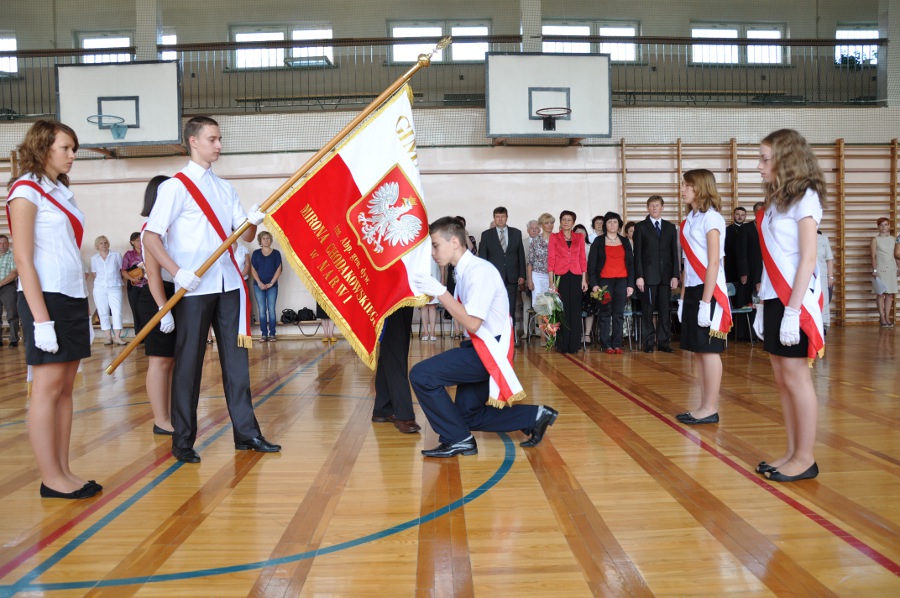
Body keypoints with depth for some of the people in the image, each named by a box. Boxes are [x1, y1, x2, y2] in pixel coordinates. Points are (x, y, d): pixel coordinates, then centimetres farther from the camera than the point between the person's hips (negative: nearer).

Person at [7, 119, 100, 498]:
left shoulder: (62, 192, 17)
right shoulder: (26, 191, -6)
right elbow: (23, 259, -13)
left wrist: (84, 307, 12)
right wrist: (41, 318, -18)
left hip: (74, 297, 8)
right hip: (46, 297, -8)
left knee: (65, 388, 8)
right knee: (48, 388, -4)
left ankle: (63, 472, 13)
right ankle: (51, 479, 4)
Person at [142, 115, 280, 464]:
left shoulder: (225, 187, 15)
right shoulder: (175, 186, -3)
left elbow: (245, 236, 10)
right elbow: (150, 237, -10)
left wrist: (254, 221, -12)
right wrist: (178, 272, -21)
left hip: (228, 284, 6)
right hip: (194, 289, -6)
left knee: (236, 357, 7)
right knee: (189, 363, 1)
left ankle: (246, 432, 15)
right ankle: (183, 441, 13)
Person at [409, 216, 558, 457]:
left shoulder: (479, 271, -20)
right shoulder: (465, 270, 8)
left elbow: (473, 323, -27)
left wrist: (440, 292, -25)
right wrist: (437, 296, 3)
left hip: (490, 350, -10)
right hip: (480, 347, 10)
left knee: (421, 375, -18)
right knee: (469, 415, 17)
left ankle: (458, 439, -4)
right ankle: (535, 416, 21)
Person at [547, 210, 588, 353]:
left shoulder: (579, 237, 12)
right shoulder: (554, 237, 6)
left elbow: (583, 259, 10)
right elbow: (551, 259, 2)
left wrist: (584, 279, 2)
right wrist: (551, 282, -6)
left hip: (575, 277, 2)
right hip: (560, 276, -2)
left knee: (575, 311, 1)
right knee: (562, 311, -2)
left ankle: (574, 345, 7)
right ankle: (562, 345, 4)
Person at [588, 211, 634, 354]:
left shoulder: (625, 242, 14)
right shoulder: (598, 241, 6)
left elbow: (631, 263, 12)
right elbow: (591, 264, 2)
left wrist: (631, 284, 4)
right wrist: (594, 284, -7)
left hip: (622, 281, 2)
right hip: (604, 281, -2)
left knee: (619, 314, 1)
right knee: (605, 313, -2)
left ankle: (617, 344, 6)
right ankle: (606, 345, 1)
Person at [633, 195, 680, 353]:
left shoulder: (670, 227, 12)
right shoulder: (640, 227, 5)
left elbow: (674, 253, 9)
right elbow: (637, 253, 0)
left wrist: (675, 275, 1)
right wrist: (639, 276, -8)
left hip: (666, 275, 2)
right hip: (648, 275, -2)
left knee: (665, 310, 2)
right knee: (647, 310, 1)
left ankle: (663, 342, 9)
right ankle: (649, 343, 7)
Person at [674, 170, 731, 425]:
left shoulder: (711, 218, -9)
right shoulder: (689, 220, 14)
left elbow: (714, 263, -15)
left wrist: (706, 301, -18)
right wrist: (683, 297, 13)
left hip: (709, 291, -8)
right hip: (692, 291, 8)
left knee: (709, 350, -3)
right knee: (697, 351, 10)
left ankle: (710, 409, 5)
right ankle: (705, 406, 17)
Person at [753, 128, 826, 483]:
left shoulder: (804, 198, -8)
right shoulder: (776, 201, 14)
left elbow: (808, 259, -14)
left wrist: (792, 310, -19)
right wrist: (763, 305, 10)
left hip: (795, 299, -8)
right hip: (774, 299, 8)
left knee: (795, 377, -2)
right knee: (782, 380, 9)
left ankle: (806, 458, 8)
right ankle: (793, 453, 17)